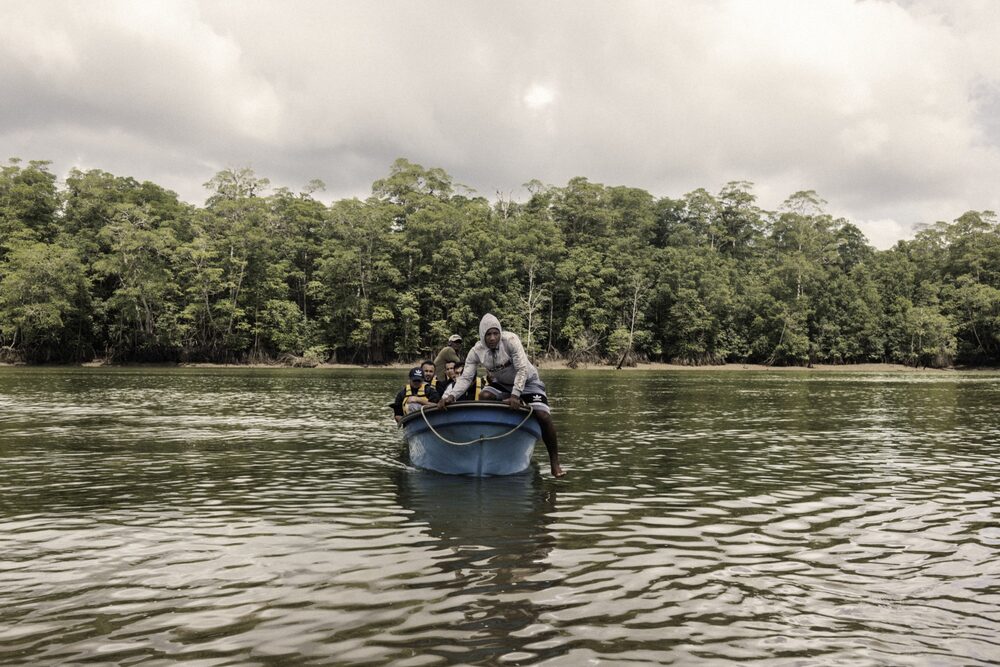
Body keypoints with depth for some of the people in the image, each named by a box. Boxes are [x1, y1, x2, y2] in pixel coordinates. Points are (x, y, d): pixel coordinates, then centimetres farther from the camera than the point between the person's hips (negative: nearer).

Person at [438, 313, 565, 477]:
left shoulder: (510, 340, -28)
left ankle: (554, 462, -4)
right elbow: (465, 377, -20)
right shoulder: (476, 352, -17)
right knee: (484, 396, -26)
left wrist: (515, 395, -41)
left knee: (543, 416, -21)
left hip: (527, 381, -4)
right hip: (502, 383, 4)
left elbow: (522, 369, -32)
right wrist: (450, 396, -37)